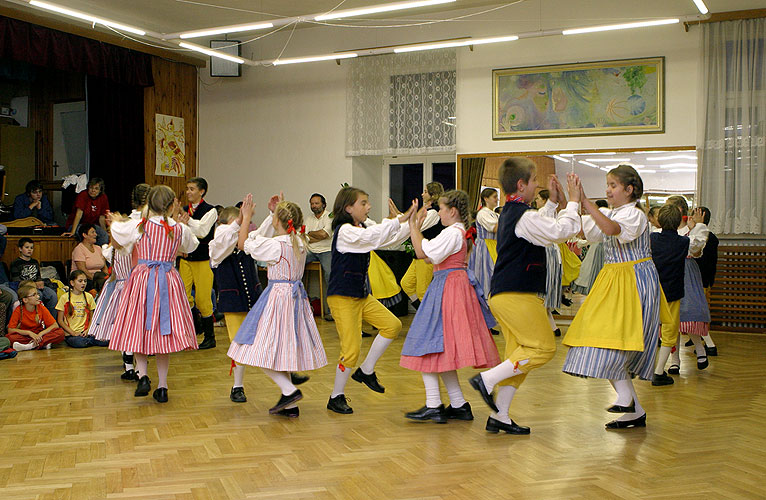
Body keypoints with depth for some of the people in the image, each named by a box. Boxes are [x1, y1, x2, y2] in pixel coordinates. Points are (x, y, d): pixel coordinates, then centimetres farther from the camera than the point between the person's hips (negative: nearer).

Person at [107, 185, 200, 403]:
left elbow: (118, 232, 13)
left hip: (143, 280, -2)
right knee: (163, 332, 9)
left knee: (139, 329, 12)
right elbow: (190, 246, 19)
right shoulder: (180, 229, -3)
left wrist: (116, 221, 35)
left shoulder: (138, 226, -7)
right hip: (169, 282, 2)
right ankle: (162, 386, 12)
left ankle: (142, 375, -6)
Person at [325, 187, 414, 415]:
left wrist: (412, 223, -3)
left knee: (393, 325, 0)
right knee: (351, 348, -7)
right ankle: (336, 397, 10)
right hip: (342, 298, -9)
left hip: (361, 296, 9)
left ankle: (366, 371, 12)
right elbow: (372, 236, -33)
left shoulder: (361, 229, 12)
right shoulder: (344, 231, -16)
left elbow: (390, 239, 10)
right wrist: (400, 219, -34)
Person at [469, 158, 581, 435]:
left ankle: (499, 416, 12)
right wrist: (573, 201, -6)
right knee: (544, 347, -6)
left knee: (518, 354, 12)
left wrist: (553, 202, 27)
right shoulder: (524, 215, -14)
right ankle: (487, 379, -9)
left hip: (502, 295, 10)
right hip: (517, 295, -10)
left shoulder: (509, 213, 18)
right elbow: (560, 231, -18)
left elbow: (541, 227, 33)